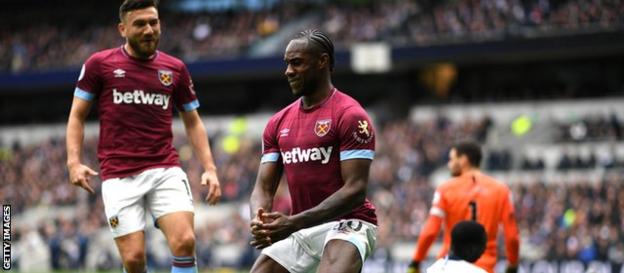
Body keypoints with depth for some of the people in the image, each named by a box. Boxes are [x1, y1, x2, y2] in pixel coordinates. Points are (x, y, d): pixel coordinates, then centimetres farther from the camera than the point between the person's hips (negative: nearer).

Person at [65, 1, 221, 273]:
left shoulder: (175, 69, 9)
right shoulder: (99, 64, 3)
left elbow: (192, 122, 18)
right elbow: (77, 115, 9)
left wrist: (209, 168, 7)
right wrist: (74, 162, -5)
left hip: (166, 171, 2)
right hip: (119, 176, -2)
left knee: (184, 242, -18)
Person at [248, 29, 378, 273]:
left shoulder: (350, 116, -12)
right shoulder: (278, 123, 10)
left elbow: (355, 190, -19)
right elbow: (263, 188, 8)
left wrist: (294, 223, -27)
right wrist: (259, 220, -18)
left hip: (347, 223, -7)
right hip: (299, 229, 8)